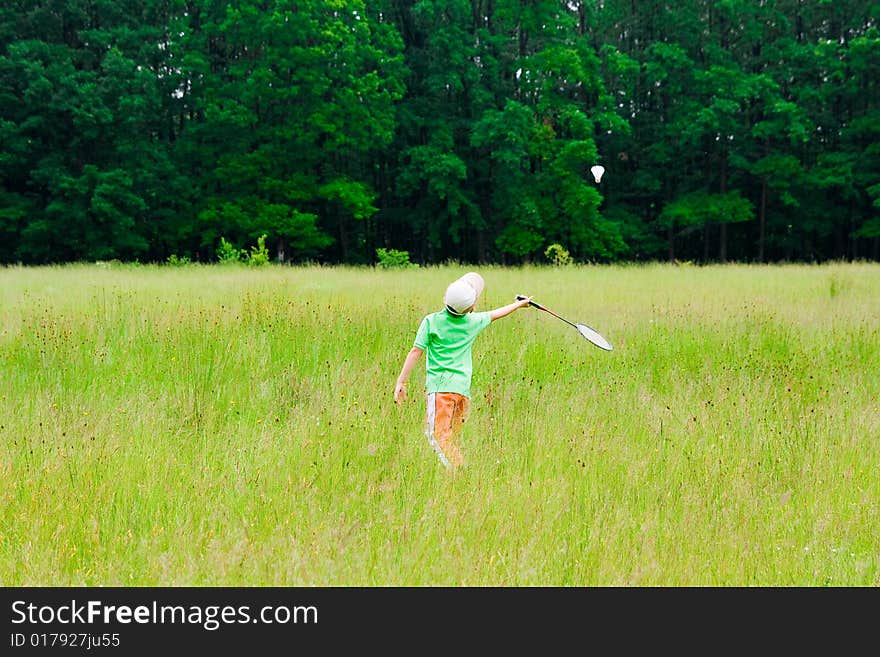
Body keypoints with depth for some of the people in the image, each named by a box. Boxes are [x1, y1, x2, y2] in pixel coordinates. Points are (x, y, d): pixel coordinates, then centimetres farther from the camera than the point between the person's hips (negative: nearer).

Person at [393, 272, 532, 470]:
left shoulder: (431, 321, -3)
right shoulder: (473, 322, 6)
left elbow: (416, 352, -5)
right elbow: (496, 314, 25)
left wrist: (401, 381, 0)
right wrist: (519, 304, 43)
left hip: (439, 386, -4)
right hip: (463, 388, 4)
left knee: (438, 434, -13)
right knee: (453, 437, 10)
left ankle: (457, 469, -29)